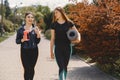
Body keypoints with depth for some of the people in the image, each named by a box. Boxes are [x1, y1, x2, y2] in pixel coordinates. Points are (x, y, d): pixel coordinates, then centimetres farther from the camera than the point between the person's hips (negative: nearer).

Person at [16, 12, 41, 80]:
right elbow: (17, 41, 1)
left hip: (34, 51, 1)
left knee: (32, 69, 7)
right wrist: (22, 40, -18)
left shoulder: (35, 29, 3)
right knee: (26, 69, -4)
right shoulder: (21, 29, -1)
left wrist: (38, 34, -14)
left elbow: (37, 42, 2)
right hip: (24, 51, -1)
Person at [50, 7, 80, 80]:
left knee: (65, 67, 12)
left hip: (67, 47, 1)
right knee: (61, 67, -9)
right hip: (58, 48, -1)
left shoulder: (69, 23, 0)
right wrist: (51, 51, 3)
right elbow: (52, 38, 4)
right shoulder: (54, 24, 1)